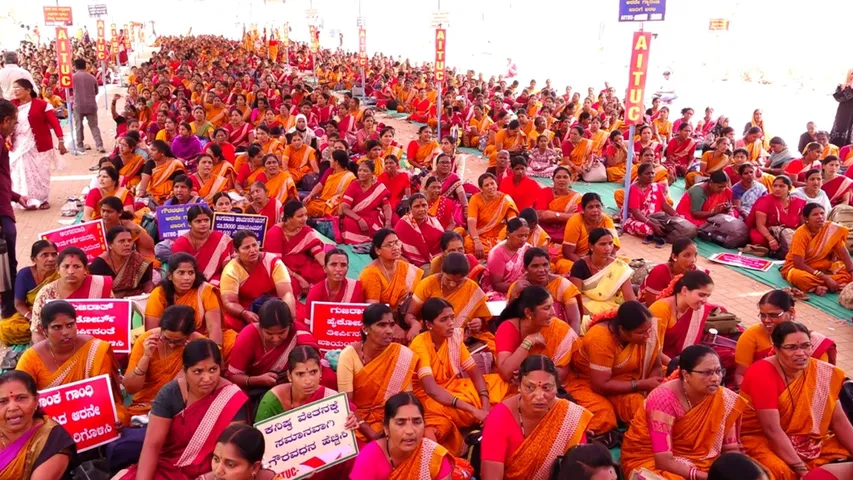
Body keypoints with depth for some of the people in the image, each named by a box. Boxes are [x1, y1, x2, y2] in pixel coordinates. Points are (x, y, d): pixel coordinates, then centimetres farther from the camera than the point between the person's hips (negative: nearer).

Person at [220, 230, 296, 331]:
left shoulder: (273, 261, -11)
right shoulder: (231, 270, -10)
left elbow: (286, 294, -20)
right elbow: (229, 303, -17)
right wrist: (245, 314, -39)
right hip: (246, 312, 1)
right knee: (231, 321, -32)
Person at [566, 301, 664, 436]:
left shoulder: (650, 330, -15)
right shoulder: (601, 338, -31)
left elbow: (656, 366, -3)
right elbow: (601, 385, -29)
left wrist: (656, 386, -25)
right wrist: (643, 384, -30)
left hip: (620, 381, 5)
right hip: (586, 382, -4)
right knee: (603, 419, -32)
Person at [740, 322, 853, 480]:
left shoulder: (822, 373, -2)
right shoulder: (762, 374, -21)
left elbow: (838, 420, 2)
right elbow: (772, 429, -24)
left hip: (807, 443, 6)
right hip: (763, 441, -6)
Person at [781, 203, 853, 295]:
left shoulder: (832, 229, -9)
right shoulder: (801, 234, -22)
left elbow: (843, 253, -7)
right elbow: (798, 264, -26)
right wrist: (825, 278, -30)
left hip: (821, 268, 5)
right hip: (798, 268, -5)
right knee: (799, 277, -40)